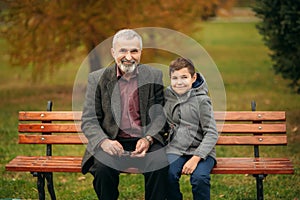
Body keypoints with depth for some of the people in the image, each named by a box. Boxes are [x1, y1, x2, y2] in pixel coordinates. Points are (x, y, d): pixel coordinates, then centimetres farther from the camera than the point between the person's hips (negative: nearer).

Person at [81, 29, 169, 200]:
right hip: (112, 142, 0)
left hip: (146, 142, 1)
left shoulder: (154, 76, 6)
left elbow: (160, 115, 5)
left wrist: (148, 139, -14)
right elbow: (89, 121, 1)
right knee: (103, 169, -30)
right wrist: (104, 142, -19)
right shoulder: (97, 79, 4)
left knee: (160, 166, -29)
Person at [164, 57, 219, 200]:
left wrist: (195, 158, -18)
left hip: (201, 150, -3)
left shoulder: (201, 100, -5)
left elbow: (212, 134, -8)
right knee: (168, 174, -28)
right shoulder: (167, 97, 9)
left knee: (200, 177, -31)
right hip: (175, 150, 3)